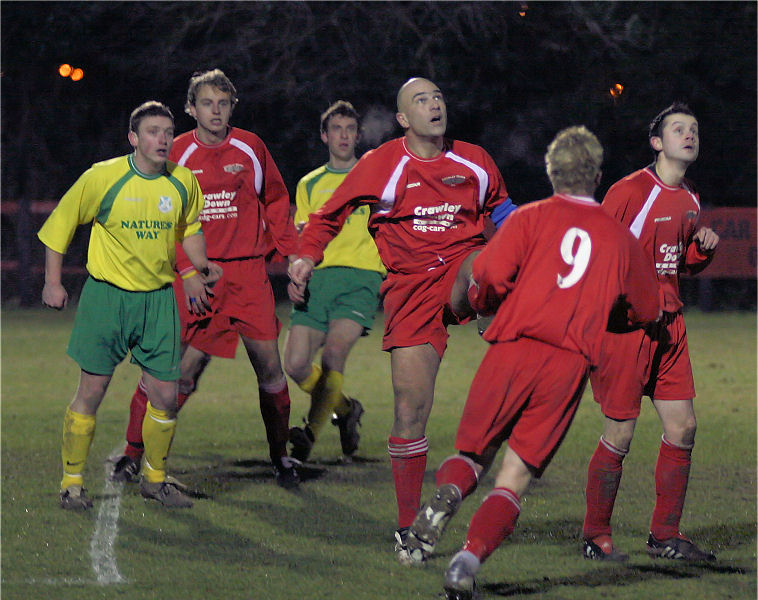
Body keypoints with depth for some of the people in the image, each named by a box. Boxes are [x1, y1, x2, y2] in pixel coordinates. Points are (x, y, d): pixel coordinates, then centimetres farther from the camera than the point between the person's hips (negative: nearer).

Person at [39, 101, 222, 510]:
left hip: (159, 298, 3)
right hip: (106, 295, -3)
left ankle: (154, 479, 22)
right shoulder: (103, 177, -11)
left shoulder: (183, 182, 0)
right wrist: (53, 281, 1)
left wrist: (201, 266, 7)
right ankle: (72, 483, 11)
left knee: (165, 396, 1)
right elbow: (61, 222, 2)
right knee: (91, 391, -2)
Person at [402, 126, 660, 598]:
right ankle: (470, 558, -19)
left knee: (473, 453, 12)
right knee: (516, 477, 2)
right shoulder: (621, 237, 16)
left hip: (514, 349, -1)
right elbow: (646, 311, 27)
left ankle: (448, 495, -23)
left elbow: (489, 274, -6)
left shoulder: (532, 218, 8)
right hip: (572, 364, 1)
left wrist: (484, 303, 16)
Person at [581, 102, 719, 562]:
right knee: (620, 433, -6)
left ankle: (666, 536, 14)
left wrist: (704, 248, 4)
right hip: (625, 320, -7)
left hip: (669, 324, 7)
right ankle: (596, 536, 7)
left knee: (683, 427, 4)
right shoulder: (630, 192, -11)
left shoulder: (690, 201, 13)